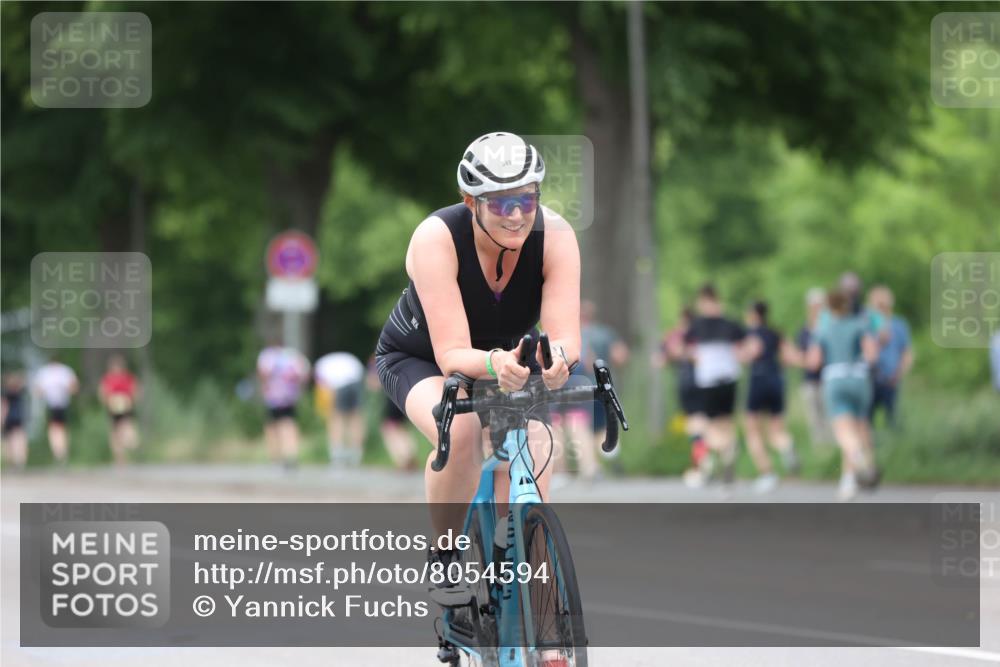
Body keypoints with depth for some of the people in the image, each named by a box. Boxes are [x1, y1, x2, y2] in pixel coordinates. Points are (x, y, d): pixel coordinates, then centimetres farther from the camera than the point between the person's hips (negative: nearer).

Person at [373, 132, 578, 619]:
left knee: (530, 439, -26)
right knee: (460, 430, -34)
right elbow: (452, 356, -39)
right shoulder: (437, 238, -35)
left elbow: (566, 335, -35)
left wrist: (559, 357, -59)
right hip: (418, 357, -3)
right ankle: (444, 558, -12)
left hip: (510, 355, 3)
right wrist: (493, 364, -61)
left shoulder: (555, 236, -27)